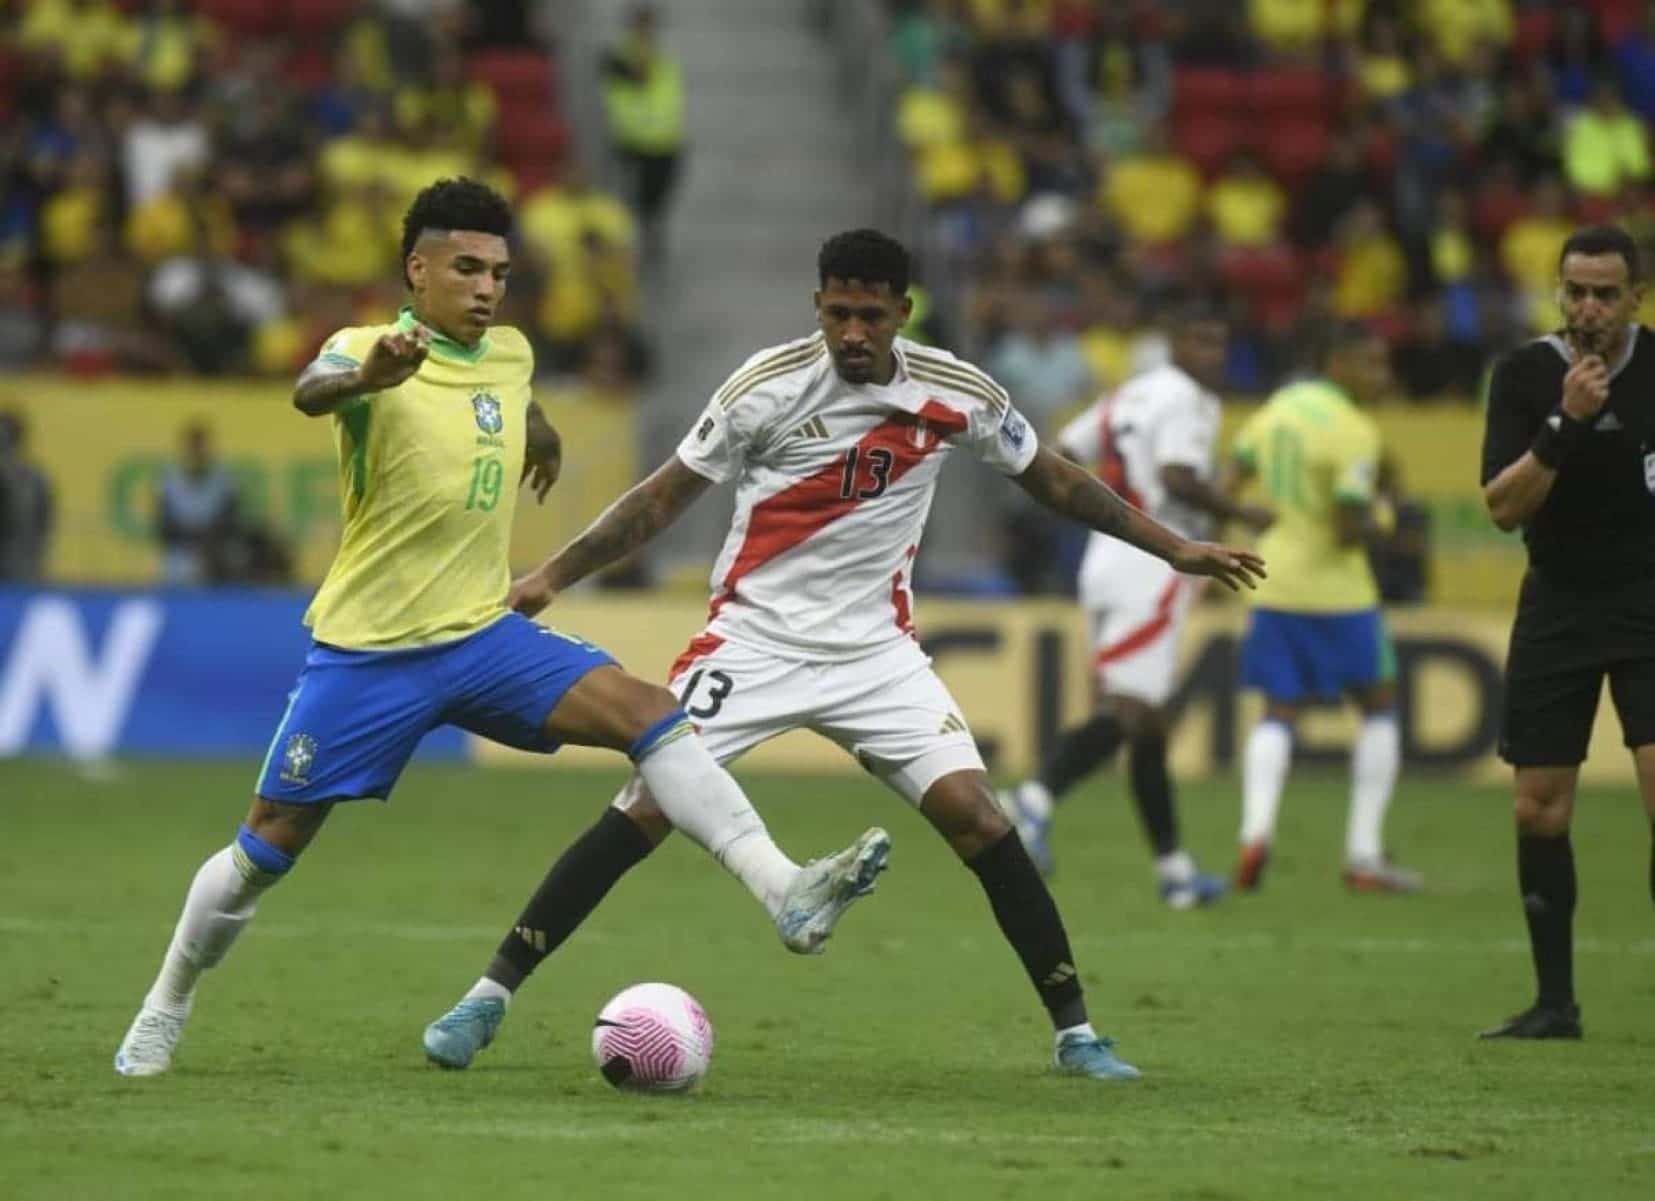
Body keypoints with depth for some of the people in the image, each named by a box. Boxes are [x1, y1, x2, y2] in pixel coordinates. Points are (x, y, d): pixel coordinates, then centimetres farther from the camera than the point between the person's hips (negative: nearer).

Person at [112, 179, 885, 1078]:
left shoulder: (510, 354, 4)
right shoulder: (371, 352, -15)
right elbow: (311, 392, -43)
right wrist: (365, 378, -62)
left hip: (483, 636, 4)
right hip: (367, 653, -4)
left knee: (648, 712, -17)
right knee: (267, 846, 3)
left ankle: (787, 895, -25)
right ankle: (164, 1013, 25)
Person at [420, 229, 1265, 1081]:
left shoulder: (956, 394, -3)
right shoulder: (768, 386, -11)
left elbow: (1052, 480, 13)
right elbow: (663, 498, -4)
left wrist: (1175, 549, 15)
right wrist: (551, 577, -11)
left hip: (875, 650, 2)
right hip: (755, 639, -2)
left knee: (978, 818, -12)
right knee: (643, 811, -14)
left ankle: (1074, 1033, -1)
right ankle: (489, 997, -6)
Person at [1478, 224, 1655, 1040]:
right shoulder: (1525, 375, -5)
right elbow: (1502, 506, -13)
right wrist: (1566, 422, -25)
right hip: (1558, 606, 2)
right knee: (1538, 812, 3)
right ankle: (1555, 1003, 15)